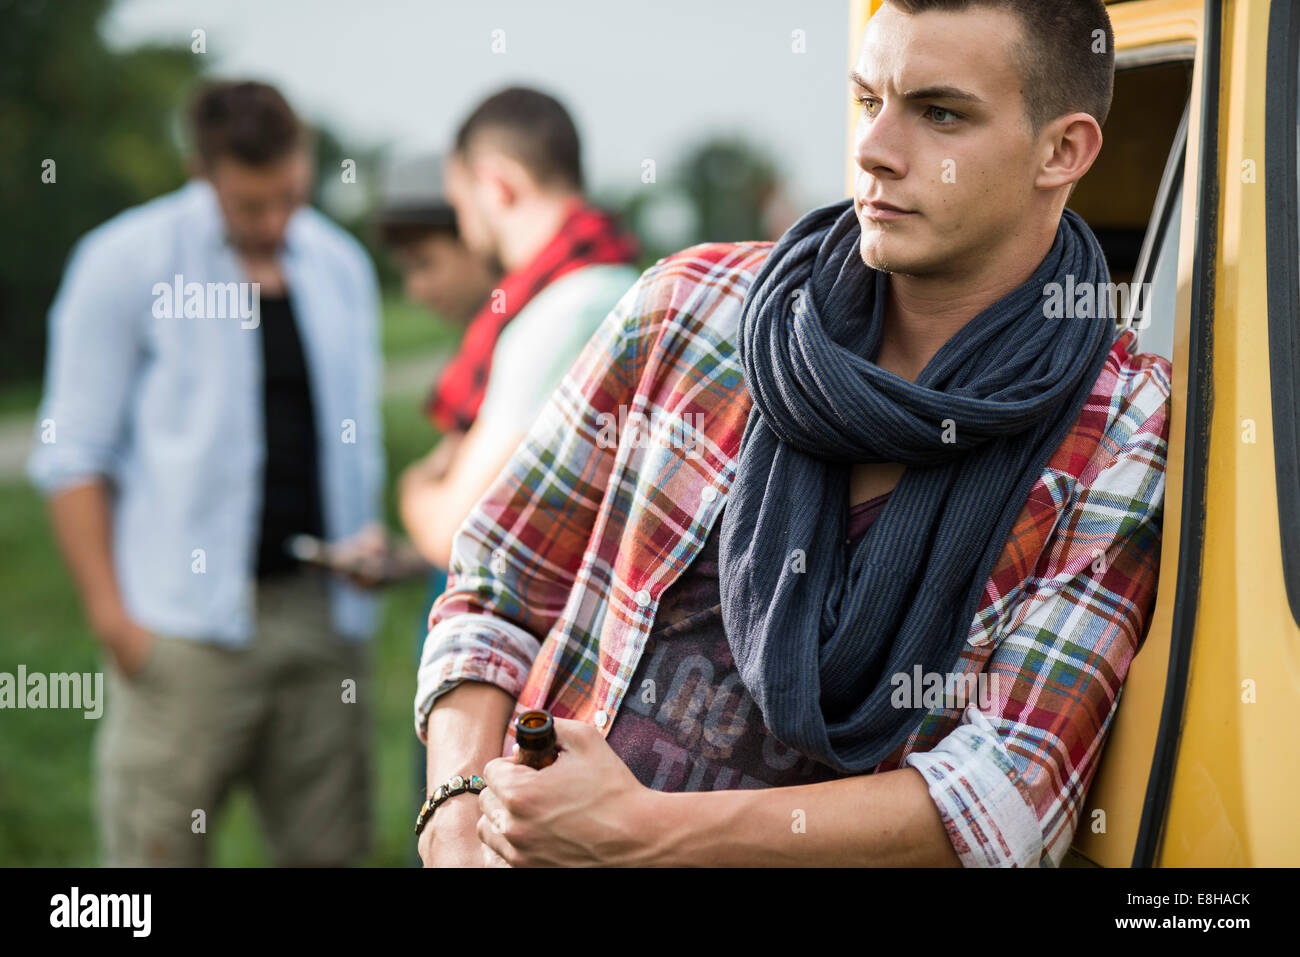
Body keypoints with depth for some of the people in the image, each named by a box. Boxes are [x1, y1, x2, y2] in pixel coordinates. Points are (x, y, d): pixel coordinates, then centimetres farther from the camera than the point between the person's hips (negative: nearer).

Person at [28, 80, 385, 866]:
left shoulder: (341, 264, 12)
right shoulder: (126, 261, -1)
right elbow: (75, 454, -2)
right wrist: (111, 615, -8)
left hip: (321, 615, 4)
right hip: (188, 623, -4)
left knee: (329, 845, 6)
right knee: (158, 849, -5)